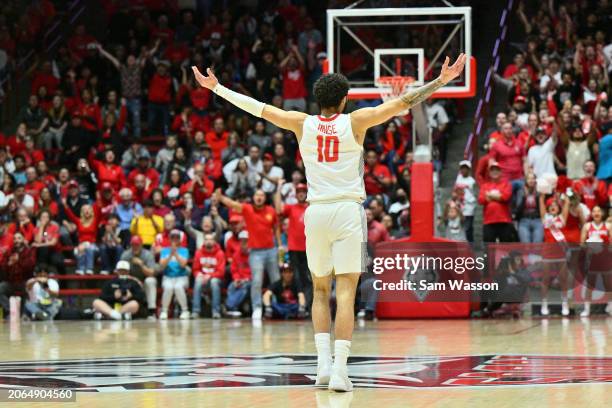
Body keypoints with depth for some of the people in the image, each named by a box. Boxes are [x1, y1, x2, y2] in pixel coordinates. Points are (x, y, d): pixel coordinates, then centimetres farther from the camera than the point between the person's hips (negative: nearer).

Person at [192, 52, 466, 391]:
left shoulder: (302, 124, 7)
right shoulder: (355, 122, 1)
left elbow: (258, 107, 14)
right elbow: (403, 102, 1)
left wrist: (216, 88, 25)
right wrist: (441, 81, 6)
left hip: (315, 212, 3)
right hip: (347, 211, -3)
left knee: (320, 290, 17)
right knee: (345, 293, -5)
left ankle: (323, 360, 4)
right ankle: (339, 369, -16)